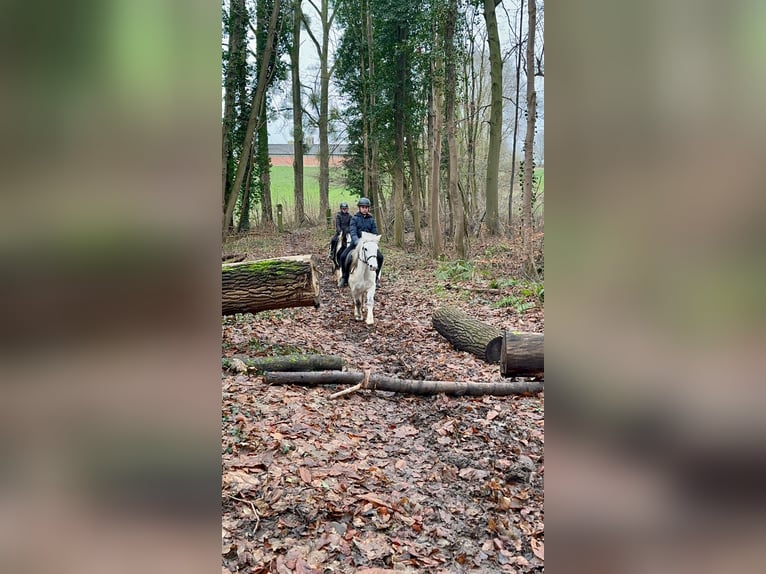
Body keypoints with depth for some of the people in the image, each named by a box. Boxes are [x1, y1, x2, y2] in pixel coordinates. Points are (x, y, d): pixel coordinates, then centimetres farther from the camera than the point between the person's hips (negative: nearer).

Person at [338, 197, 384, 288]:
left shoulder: (371, 219, 7)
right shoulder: (355, 218, -1)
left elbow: (375, 233, 4)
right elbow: (352, 232, -14)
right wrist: (357, 241, -32)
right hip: (356, 242, -1)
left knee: (380, 257, -18)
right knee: (343, 256, -19)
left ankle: (376, 278, 1)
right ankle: (345, 278, 0)